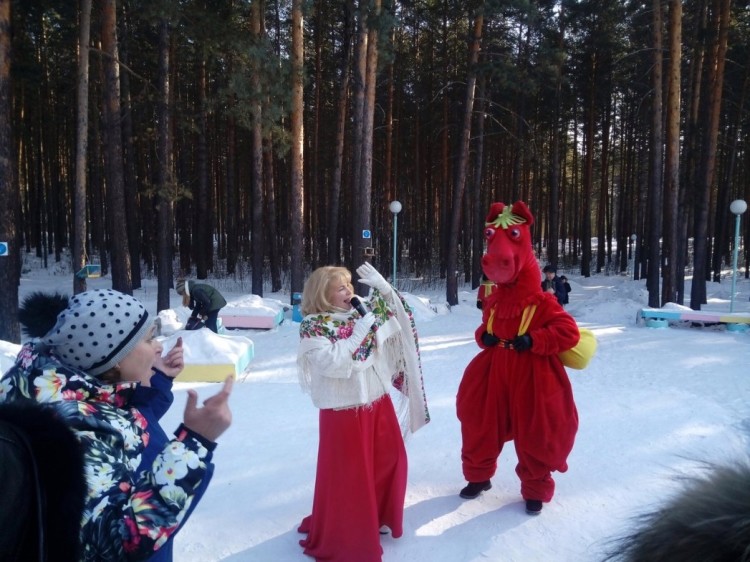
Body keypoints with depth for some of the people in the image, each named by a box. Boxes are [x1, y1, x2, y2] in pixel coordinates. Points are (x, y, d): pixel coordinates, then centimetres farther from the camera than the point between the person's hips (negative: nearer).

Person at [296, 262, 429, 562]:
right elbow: (329, 362, -26)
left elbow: (398, 318, 9)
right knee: (347, 473, 4)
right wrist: (359, 331, -24)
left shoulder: (362, 313, 3)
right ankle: (343, 534, 26)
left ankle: (377, 517, 42)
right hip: (343, 410, -7)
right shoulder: (313, 326, -14)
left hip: (377, 402, 7)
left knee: (389, 460, 19)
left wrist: (383, 287, -5)